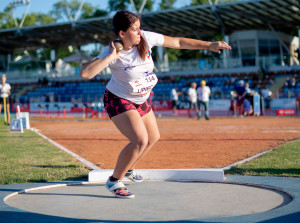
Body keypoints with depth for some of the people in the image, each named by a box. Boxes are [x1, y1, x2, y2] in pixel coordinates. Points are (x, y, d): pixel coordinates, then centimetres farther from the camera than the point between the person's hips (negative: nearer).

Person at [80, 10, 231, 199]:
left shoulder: (146, 38, -16)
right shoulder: (111, 52, -28)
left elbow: (178, 42, -8)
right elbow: (85, 73, -41)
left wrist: (209, 45, -9)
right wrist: (111, 57, -41)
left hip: (140, 101, 7)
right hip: (119, 101, -7)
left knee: (153, 138, 21)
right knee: (140, 140, -25)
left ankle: (129, 169, 45)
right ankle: (114, 181, -8)